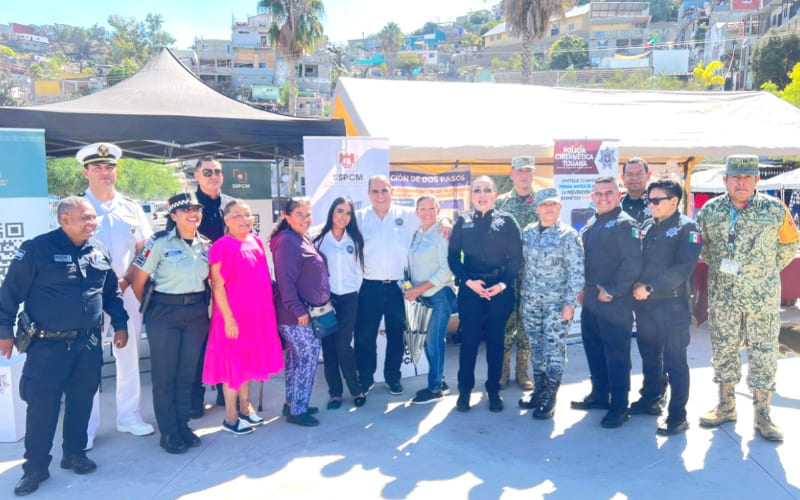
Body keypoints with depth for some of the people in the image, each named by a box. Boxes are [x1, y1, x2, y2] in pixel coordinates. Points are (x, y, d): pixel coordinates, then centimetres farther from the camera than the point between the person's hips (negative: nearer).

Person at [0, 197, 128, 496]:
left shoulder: (99, 252, 6)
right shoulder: (37, 249, -10)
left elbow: (112, 291, 15)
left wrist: (120, 324, 12)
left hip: (89, 344, 5)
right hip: (48, 345, -4)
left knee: (81, 402, 13)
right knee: (42, 406, 1)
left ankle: (75, 453, 30)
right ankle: (36, 467, 16)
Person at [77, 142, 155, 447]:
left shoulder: (131, 208, 9)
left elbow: (144, 249, 9)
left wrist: (125, 280, -4)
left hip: (128, 291, 3)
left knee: (129, 355, 10)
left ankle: (129, 416, 24)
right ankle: (86, 427, 12)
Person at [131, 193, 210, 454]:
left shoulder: (206, 245, 5)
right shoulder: (159, 243, -9)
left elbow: (210, 279, 14)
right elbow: (138, 282, -6)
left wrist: (205, 307, 5)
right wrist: (150, 309, 4)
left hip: (196, 314, 4)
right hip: (164, 315, -4)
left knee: (187, 373, 12)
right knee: (164, 374, 4)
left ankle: (183, 425, 25)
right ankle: (168, 432, 16)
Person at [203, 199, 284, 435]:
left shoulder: (255, 242, 7)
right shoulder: (222, 247, -14)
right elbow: (217, 286, -16)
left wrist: (268, 308, 13)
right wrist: (228, 318, -19)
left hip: (258, 314, 7)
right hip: (234, 317, -7)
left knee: (249, 361, 17)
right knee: (234, 364, 4)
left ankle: (245, 408, 33)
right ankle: (230, 418, 18)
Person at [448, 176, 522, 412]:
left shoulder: (507, 220, 2)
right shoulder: (462, 222, 6)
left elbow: (516, 257, 0)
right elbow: (453, 256, 3)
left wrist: (504, 284, -12)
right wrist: (468, 281, -10)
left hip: (500, 289, 0)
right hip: (470, 288, 0)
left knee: (496, 340, 7)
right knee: (469, 339, 2)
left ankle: (494, 390, 21)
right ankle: (464, 390, 16)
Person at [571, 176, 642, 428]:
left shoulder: (625, 224, -11)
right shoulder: (590, 226, 16)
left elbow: (633, 263, -19)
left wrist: (612, 291, -18)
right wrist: (582, 288, 13)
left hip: (615, 303, -8)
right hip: (590, 300, 9)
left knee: (617, 355, -1)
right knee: (593, 349, 17)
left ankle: (619, 407, 9)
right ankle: (599, 394, 32)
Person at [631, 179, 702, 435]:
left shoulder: (687, 227, -7)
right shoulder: (647, 226, 12)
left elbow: (684, 267, -18)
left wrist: (650, 288, -19)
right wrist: (637, 283, -5)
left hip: (672, 304, -6)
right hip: (644, 303, 7)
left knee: (675, 362, 1)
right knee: (649, 356, 18)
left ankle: (677, 416, 10)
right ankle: (650, 400, 34)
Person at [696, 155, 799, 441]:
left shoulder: (775, 209, -6)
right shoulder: (710, 211, -1)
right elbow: (703, 246, 14)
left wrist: (767, 272, 5)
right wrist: (719, 269, 9)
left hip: (763, 297, -1)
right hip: (722, 297, 2)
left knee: (763, 354, 6)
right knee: (723, 352, 10)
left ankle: (762, 415, 19)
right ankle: (725, 407, 26)